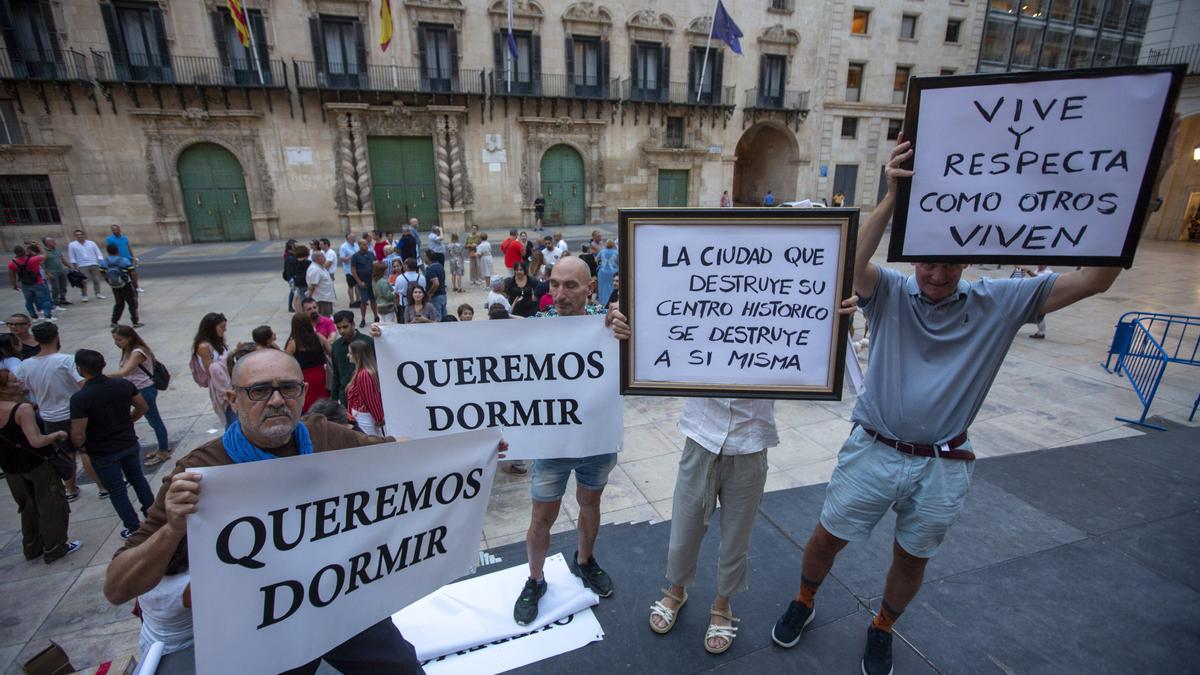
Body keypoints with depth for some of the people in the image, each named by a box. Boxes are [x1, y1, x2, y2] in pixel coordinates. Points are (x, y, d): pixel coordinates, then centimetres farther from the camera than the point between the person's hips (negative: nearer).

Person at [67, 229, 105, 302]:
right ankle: (84, 295, 0)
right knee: (83, 281, -6)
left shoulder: (91, 243, 8)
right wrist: (74, 266, -1)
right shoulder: (72, 245, 5)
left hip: (94, 264, 1)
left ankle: (98, 293, 17)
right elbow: (72, 257, 5)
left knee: (96, 280, 5)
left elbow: (98, 253, 8)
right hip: (82, 266, -1)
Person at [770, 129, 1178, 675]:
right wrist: (893, 197, -36)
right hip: (873, 451, -1)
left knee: (911, 560, 21)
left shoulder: (997, 303, -3)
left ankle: (882, 629, 49)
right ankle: (803, 603, 43)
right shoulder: (891, 295, -8)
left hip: (941, 467, 2)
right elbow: (849, 264, -28)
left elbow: (1093, 279, -9)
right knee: (827, 537, 13)